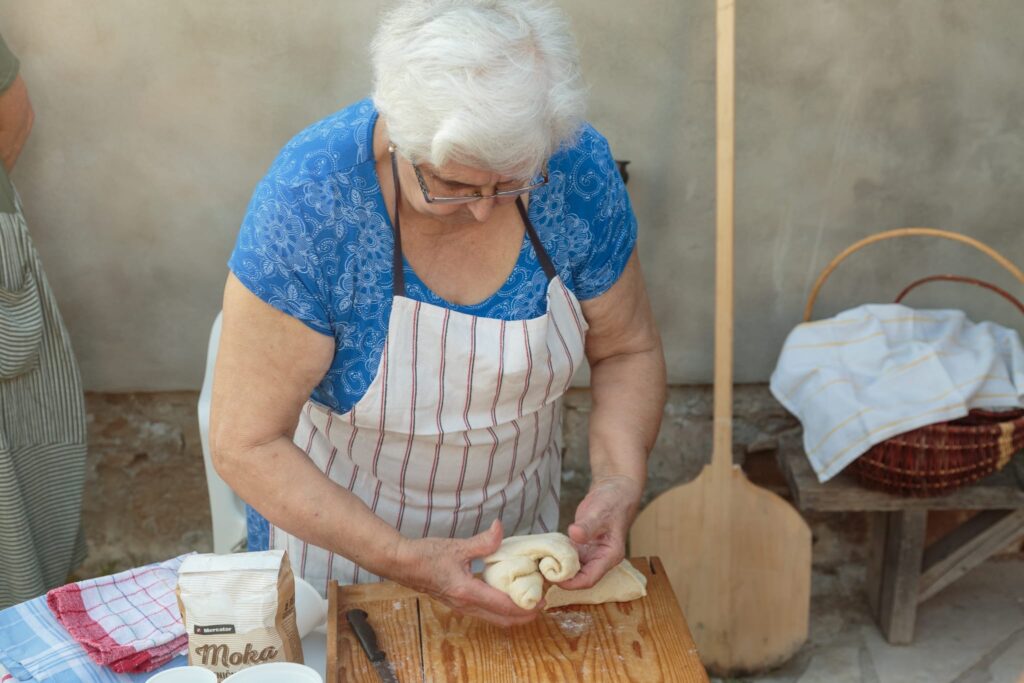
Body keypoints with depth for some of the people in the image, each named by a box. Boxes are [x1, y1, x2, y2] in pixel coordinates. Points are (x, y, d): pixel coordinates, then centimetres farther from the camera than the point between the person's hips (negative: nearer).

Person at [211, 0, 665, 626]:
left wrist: (620, 481, -25)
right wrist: (402, 560, -36)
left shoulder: (578, 169, -22)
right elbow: (247, 445, -28)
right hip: (337, 522, -2)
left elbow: (627, 349, -7)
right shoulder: (308, 198, -32)